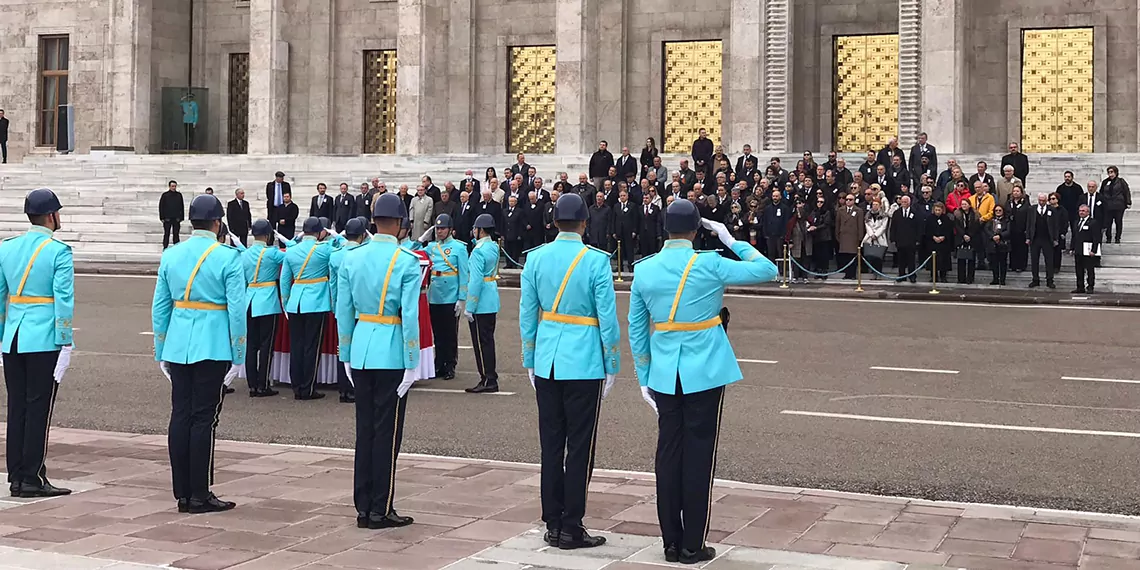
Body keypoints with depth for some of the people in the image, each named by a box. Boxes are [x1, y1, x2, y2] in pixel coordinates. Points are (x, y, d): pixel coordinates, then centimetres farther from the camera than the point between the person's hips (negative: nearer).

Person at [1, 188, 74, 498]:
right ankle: (33, 479, 3)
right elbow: (63, 300, -13)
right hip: (44, 340, -6)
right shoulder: (59, 252, -9)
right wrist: (66, 344, -10)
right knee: (38, 408, -1)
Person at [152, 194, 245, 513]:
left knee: (180, 416, 9)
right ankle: (199, 496, 5)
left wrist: (161, 352, 16)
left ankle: (182, 494, 14)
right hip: (212, 347, -5)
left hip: (177, 346, 5)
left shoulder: (170, 255, 6)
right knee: (203, 419, 0)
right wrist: (238, 357, -3)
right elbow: (237, 310, -10)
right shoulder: (228, 258, -8)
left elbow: (160, 307, 9)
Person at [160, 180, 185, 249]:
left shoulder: (179, 195, 6)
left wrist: (181, 217, 4)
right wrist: (162, 218, -5)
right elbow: (161, 207, 1)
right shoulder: (165, 195, 0)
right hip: (167, 219, -2)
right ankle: (165, 248, 11)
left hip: (176, 219, 2)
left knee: (176, 234, 6)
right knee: (166, 234, 4)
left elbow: (182, 207, 9)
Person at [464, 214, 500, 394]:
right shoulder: (494, 247, 8)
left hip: (481, 304, -9)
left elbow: (476, 281, -21)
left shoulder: (478, 251, -18)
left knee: (481, 342, -3)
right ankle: (491, 378, 21)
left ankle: (487, 381, 0)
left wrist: (469, 308, -17)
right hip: (492, 303, 9)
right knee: (488, 340, 15)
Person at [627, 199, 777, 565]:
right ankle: (692, 546, 9)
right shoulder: (710, 265, -10)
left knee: (668, 453, 10)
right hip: (705, 373, -3)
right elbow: (767, 270, -1)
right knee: (698, 456, 3)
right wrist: (732, 241, 6)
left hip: (664, 374, 3)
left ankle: (671, 542, 16)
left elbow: (636, 330, 6)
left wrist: (644, 378, 14)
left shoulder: (643, 271, 1)